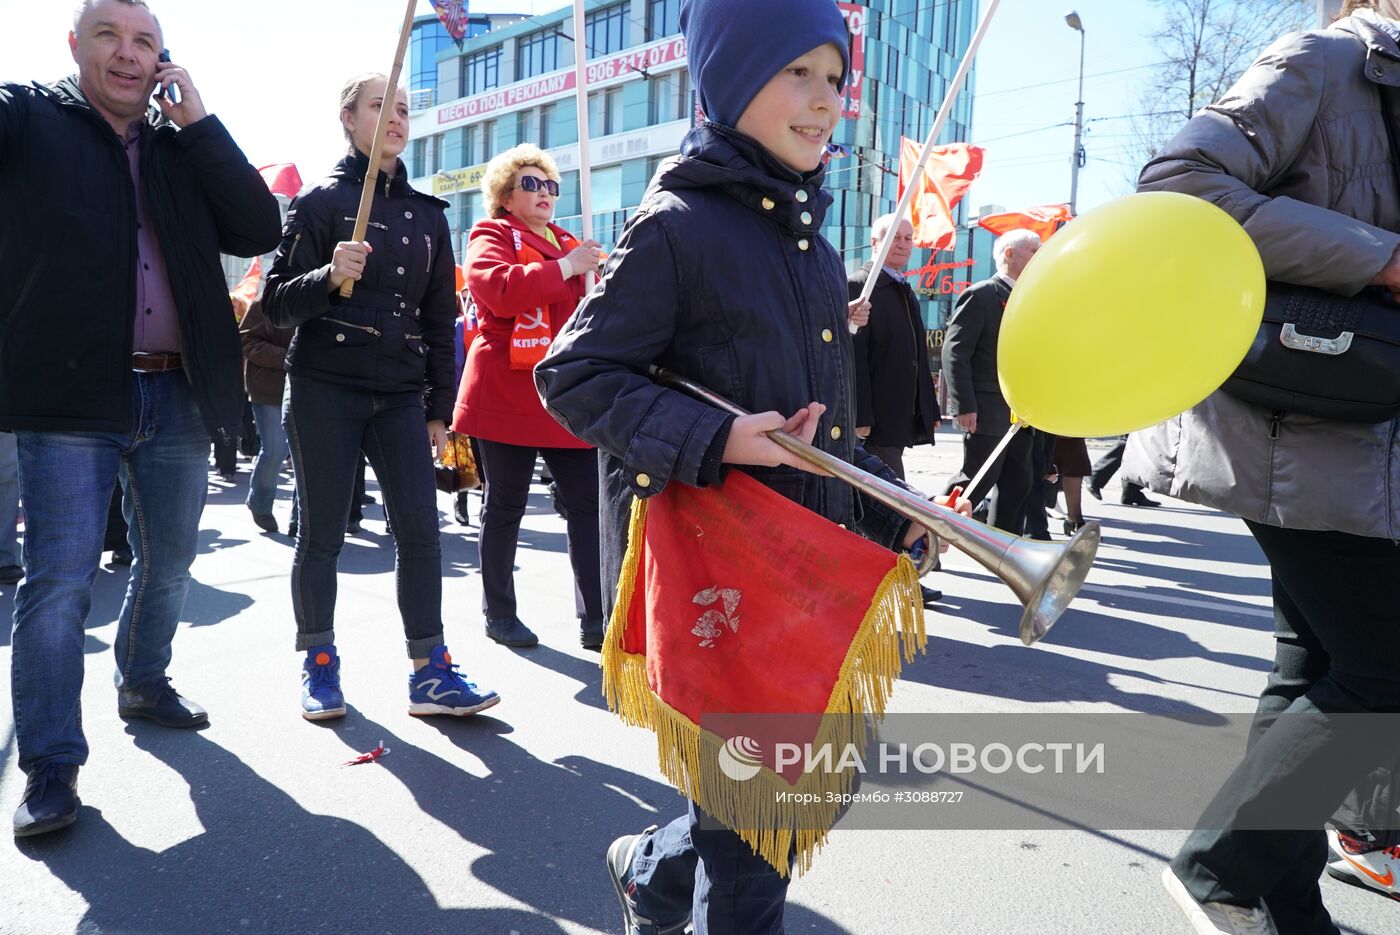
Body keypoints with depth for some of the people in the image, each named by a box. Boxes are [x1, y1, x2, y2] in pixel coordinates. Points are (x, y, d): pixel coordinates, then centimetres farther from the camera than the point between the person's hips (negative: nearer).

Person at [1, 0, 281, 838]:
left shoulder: (188, 145, 12)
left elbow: (259, 230, -2)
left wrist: (199, 122, -6)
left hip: (177, 394, 4)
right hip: (69, 395, -4)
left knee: (170, 563, 17)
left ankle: (144, 682, 40)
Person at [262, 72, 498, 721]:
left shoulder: (427, 213, 14)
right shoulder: (320, 200, 2)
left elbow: (440, 317, 15)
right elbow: (277, 304, -3)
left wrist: (441, 406, 11)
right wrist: (329, 276, -23)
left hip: (400, 394, 3)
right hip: (324, 388, -3)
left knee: (420, 528, -5)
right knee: (322, 533, 3)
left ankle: (429, 673, 2)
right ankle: (319, 666, 18)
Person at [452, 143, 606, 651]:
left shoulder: (568, 244, 21)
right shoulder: (492, 236, 1)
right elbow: (498, 289, -21)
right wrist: (565, 268, -20)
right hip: (509, 396, -5)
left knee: (588, 505, 1)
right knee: (504, 508, 5)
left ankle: (594, 620, 8)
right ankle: (499, 614, 19)